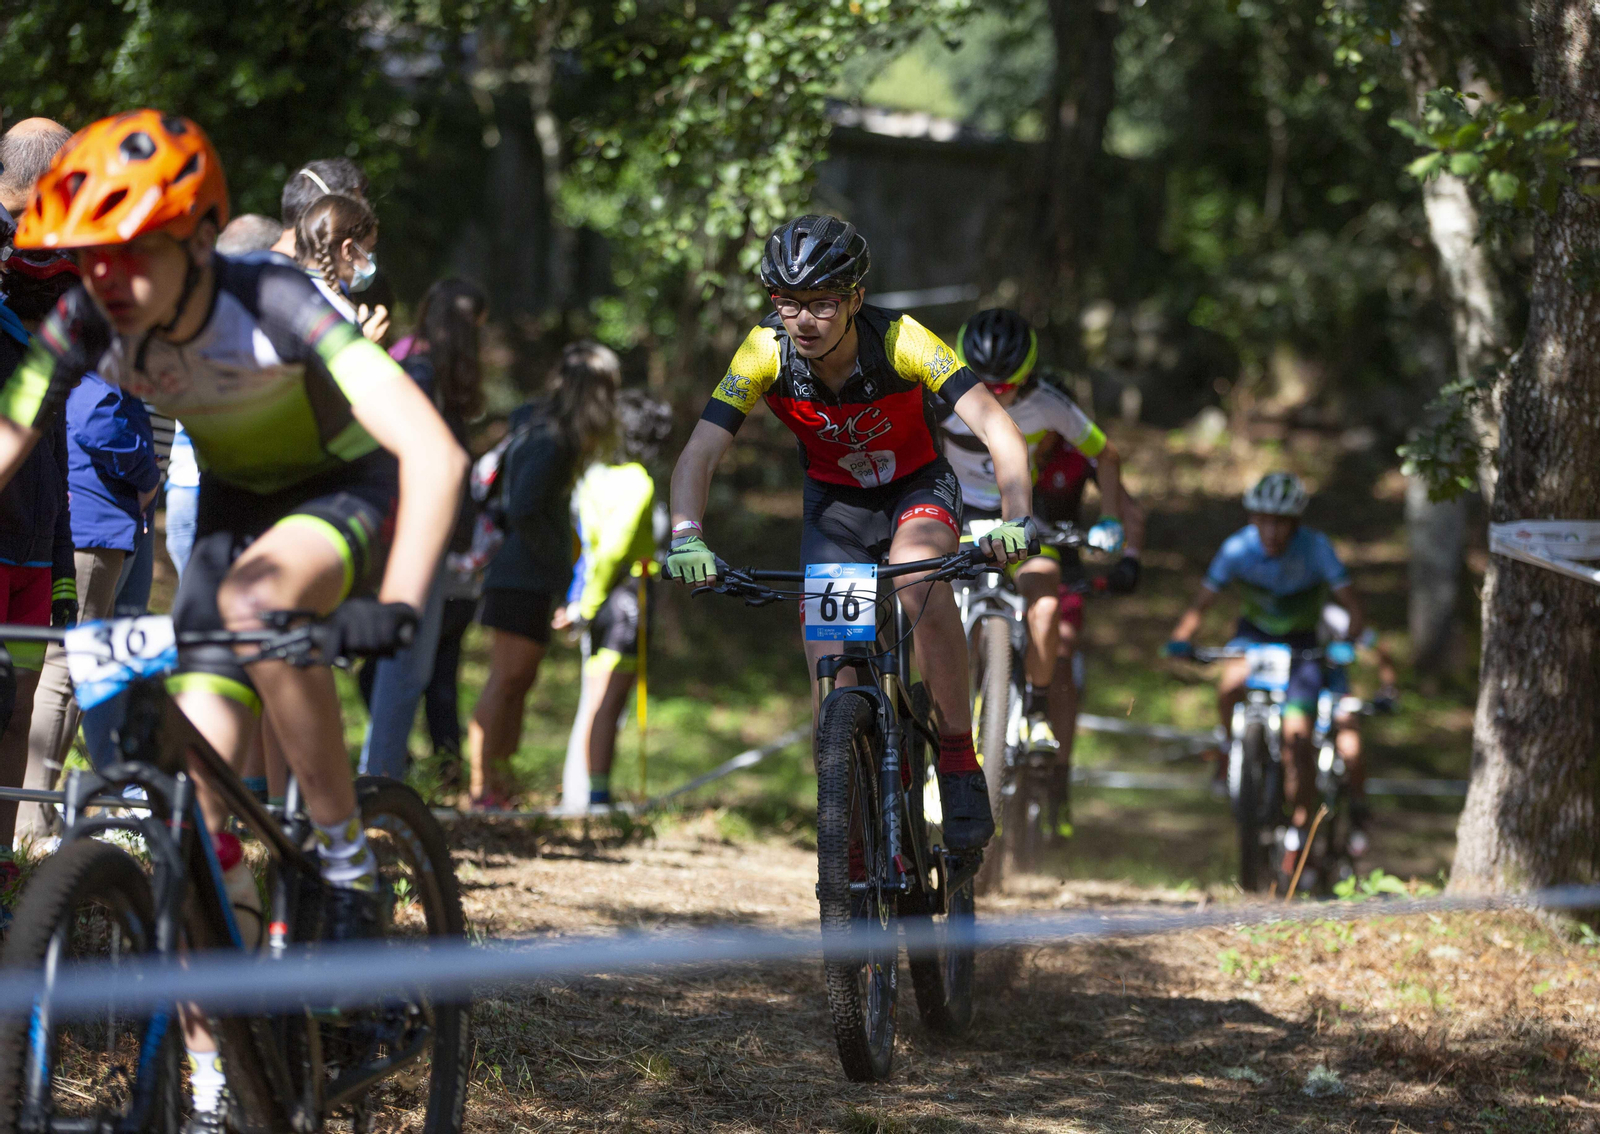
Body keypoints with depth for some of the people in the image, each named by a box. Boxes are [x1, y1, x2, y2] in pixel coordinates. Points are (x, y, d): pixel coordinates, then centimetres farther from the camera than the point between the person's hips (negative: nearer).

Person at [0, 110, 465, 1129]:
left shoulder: (272, 304, -32)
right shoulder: (90, 323, -19)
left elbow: (434, 452, -41)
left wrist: (397, 605, -54)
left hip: (350, 494, -5)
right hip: (234, 509, 5)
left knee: (256, 597, -39)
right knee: (192, 799, -8)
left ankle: (348, 857, -21)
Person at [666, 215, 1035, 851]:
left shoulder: (900, 341, -31)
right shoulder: (766, 352, -24)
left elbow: (997, 428, -37)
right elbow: (699, 453, -27)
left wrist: (1016, 518, -54)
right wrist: (687, 538, -45)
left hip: (918, 488, -3)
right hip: (834, 501, 3)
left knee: (918, 576, -35)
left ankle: (960, 767, -22)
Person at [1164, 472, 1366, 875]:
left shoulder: (1315, 548, -24)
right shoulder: (1238, 548, -22)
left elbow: (1354, 607, -25)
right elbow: (1200, 604, -20)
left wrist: (1346, 642, -44)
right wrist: (1181, 640, -39)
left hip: (1301, 643, -1)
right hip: (1253, 633, 2)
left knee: (1297, 741, -15)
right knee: (1231, 685, -32)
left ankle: (1297, 836, -2)